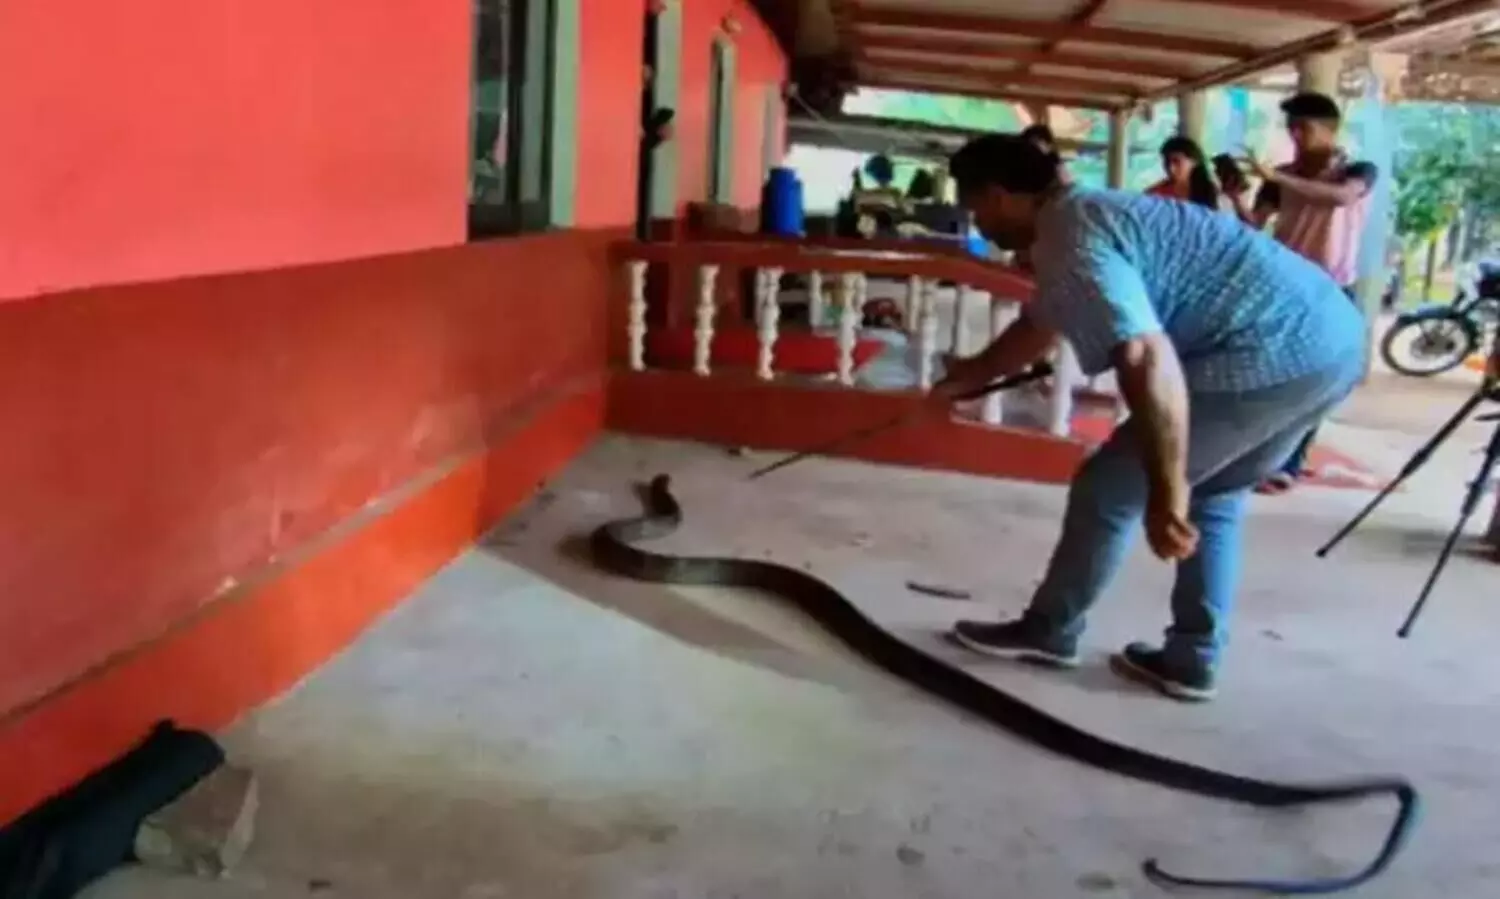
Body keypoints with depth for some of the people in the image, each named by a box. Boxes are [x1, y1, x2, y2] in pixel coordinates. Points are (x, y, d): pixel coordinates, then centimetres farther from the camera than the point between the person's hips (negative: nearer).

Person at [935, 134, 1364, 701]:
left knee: (1111, 487, 4)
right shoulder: (1084, 216, 22)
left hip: (1276, 356, -10)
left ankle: (1048, 632, 20)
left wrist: (1167, 494, -22)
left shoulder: (1070, 243, -11)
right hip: (1333, 337, 10)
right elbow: (1040, 325, 39)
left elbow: (1148, 361, -25)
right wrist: (968, 378, 51)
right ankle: (1191, 659, 29)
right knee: (1215, 495, 26)